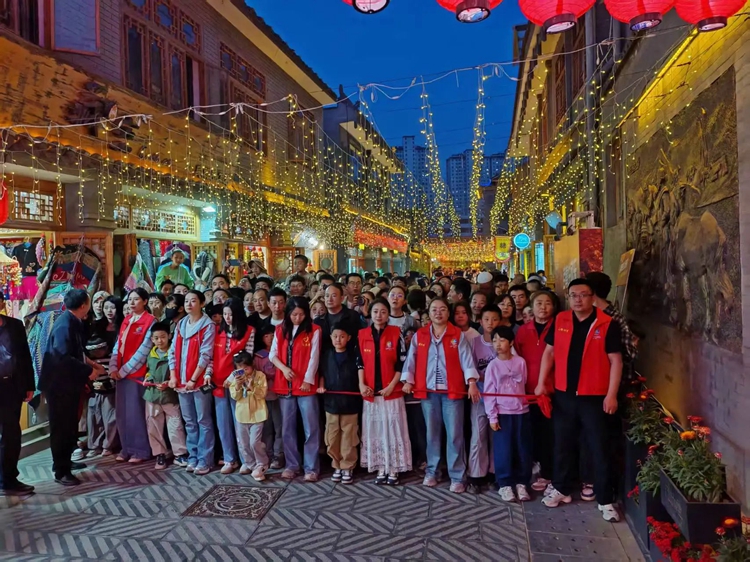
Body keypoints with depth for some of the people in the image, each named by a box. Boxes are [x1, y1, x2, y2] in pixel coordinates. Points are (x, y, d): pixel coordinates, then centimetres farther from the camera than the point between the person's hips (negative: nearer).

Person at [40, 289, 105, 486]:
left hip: (69, 382, 9)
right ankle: (61, 471, 11)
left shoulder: (73, 322, 7)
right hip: (59, 383, -9)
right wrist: (88, 371, -22)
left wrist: (90, 363, 7)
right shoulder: (64, 324, -23)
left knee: (69, 425, 19)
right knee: (61, 426, 1)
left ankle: (64, 462, 33)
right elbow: (64, 357, -29)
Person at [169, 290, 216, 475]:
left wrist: (194, 378, -14)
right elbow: (173, 351, 11)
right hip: (181, 381, 6)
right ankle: (193, 457, 21)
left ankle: (205, 461, 5)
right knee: (189, 422, 12)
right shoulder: (180, 325, 14)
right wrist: (173, 375, 0)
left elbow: (206, 355, -11)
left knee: (204, 422, 0)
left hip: (199, 380, -6)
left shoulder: (208, 326, -5)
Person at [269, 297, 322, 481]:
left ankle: (311, 468, 8)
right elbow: (273, 354, 6)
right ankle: (291, 465, 22)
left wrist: (308, 379, -13)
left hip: (306, 385, -4)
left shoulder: (314, 330, -2)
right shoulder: (280, 330, 10)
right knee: (288, 428, 11)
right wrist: (283, 368, -12)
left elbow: (314, 357, -6)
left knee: (311, 428, 0)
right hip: (284, 385, 4)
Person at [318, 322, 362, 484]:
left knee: (348, 438, 3)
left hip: (350, 403, -3)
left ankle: (347, 468, 15)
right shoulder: (326, 356, 8)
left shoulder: (354, 355, -2)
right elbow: (322, 374, 16)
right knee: (332, 438, 8)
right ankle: (337, 466, 23)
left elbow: (360, 375, 0)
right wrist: (321, 386, 0)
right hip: (331, 402, 3)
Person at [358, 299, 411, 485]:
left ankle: (393, 470, 14)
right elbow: (360, 362, 6)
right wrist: (361, 384, -4)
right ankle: (381, 469, 19)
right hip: (371, 392, 3)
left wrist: (391, 386, -12)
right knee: (375, 431, 8)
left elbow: (402, 363, -5)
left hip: (392, 391, -2)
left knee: (393, 430, 3)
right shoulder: (362, 334, 3)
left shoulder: (396, 333, -4)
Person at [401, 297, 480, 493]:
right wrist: (408, 380, -1)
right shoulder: (419, 335, 7)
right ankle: (431, 471, 24)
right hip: (428, 390, 2)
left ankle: (457, 477, 8)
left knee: (455, 434, 0)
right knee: (432, 433, 12)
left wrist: (472, 382, -16)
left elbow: (466, 359, -6)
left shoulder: (458, 335, 0)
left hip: (452, 390, -2)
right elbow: (411, 359, 7)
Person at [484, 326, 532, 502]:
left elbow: (523, 384, 8)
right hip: (502, 413, -2)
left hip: (522, 411, 2)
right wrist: (492, 416, -8)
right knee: (503, 450, 2)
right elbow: (489, 393, -5)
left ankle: (521, 483, 21)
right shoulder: (492, 366, -5)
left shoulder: (521, 362, -1)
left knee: (523, 450, 8)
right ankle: (505, 484, 14)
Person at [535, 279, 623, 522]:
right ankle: (561, 489, 31)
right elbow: (549, 352, 8)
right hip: (563, 395, 4)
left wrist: (611, 395, -12)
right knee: (563, 445, 15)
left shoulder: (607, 325, -7)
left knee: (600, 449, 5)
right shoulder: (560, 321, 3)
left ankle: (606, 500, 17)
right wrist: (541, 383, 3)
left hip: (595, 397, -3)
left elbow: (615, 361, -8)